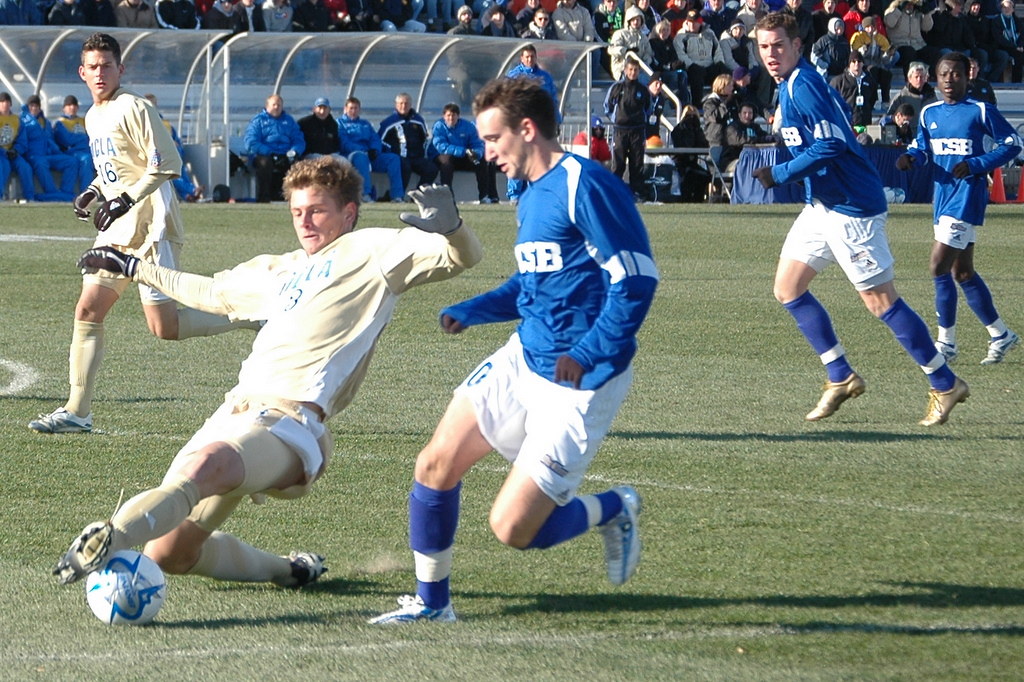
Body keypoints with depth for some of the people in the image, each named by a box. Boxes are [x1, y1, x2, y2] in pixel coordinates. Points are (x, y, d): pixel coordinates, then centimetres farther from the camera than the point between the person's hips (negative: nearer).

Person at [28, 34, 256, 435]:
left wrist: (125, 200, -19)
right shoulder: (93, 117, 16)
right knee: (87, 312, 0)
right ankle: (77, 412, 2)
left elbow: (167, 165, -15)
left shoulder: (133, 108, -10)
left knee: (164, 326, -11)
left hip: (151, 227, -8)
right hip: (117, 231, 8)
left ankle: (253, 319, 5)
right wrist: (94, 192, 12)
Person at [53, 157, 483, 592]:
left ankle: (107, 539, -62)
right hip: (236, 408, 9)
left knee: (205, 464, -40)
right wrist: (134, 269, 53)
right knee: (165, 553, 4)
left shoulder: (369, 253, 9)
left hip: (288, 421, -9)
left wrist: (448, 226, -26)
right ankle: (285, 570, 23)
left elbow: (462, 256, -2)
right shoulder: (278, 271, 30)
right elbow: (210, 293, 48)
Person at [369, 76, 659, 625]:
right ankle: (431, 601, 16)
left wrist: (587, 357, -27)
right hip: (521, 361, 9)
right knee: (435, 466, 0)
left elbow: (637, 279, -21)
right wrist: (468, 312, 8)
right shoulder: (531, 198, 12)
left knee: (513, 529, -9)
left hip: (577, 387, -9)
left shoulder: (585, 185, -17)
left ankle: (613, 511, 18)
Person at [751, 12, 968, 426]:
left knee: (881, 302, -5)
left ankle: (946, 385, 5)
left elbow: (829, 147, -25)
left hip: (852, 207, -10)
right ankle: (840, 378, 13)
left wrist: (779, 175, -20)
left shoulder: (803, 87, -19)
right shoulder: (789, 86, 11)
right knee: (787, 289, 7)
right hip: (821, 205, 10)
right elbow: (842, 112, 24)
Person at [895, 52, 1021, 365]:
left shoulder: (980, 111, -9)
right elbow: (922, 148, 20)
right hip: (943, 195, 7)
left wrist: (975, 165, -16)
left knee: (940, 267, -14)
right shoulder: (929, 113, 9)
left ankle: (946, 343, -4)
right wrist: (910, 157, -4)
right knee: (963, 273, 13)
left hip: (968, 195, -7)